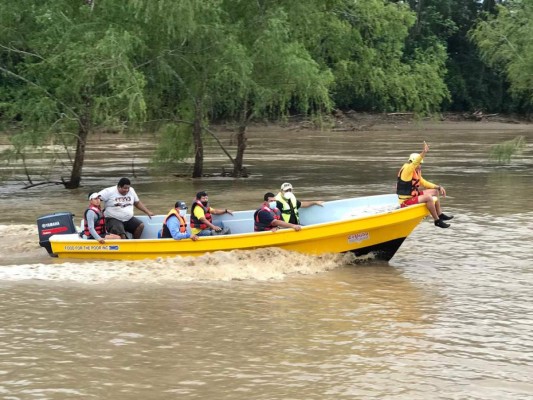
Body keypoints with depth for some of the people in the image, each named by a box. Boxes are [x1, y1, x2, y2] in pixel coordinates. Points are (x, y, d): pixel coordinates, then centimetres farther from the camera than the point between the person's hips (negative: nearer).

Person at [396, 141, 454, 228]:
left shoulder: (416, 171, 10)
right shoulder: (407, 170, -19)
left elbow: (423, 182, 19)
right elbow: (414, 163, -39)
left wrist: (438, 187, 9)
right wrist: (424, 152, -53)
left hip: (413, 196, 10)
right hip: (406, 202, -10)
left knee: (434, 191, 15)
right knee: (428, 197, -29)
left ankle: (439, 214, 17)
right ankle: (437, 221, -19)